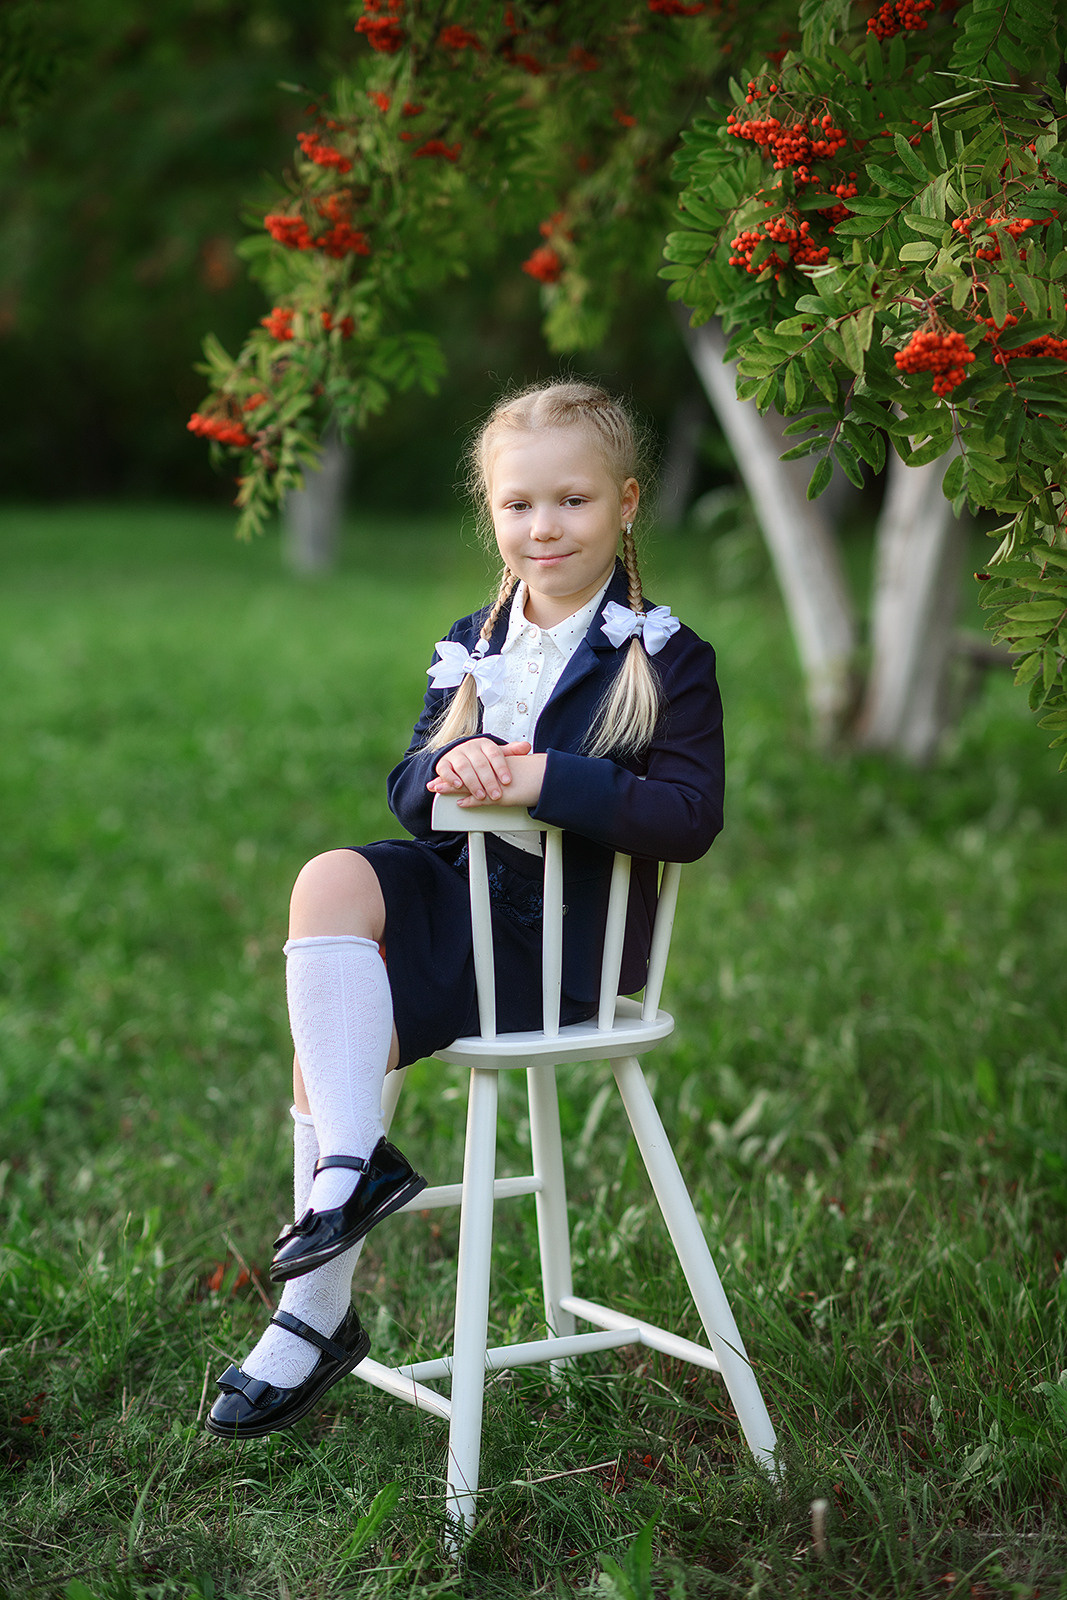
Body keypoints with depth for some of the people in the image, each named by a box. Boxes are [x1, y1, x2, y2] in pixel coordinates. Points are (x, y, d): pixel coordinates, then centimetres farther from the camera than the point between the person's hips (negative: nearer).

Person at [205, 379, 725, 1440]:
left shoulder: (663, 658, -4)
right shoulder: (471, 648, 13)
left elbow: (690, 818, -14)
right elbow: (409, 791, 9)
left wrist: (541, 778, -23)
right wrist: (449, 770, -15)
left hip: (571, 942, -6)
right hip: (463, 899, 6)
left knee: (329, 1040, -19)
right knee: (334, 879, -25)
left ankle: (317, 1315, -8)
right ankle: (351, 1164, -21)